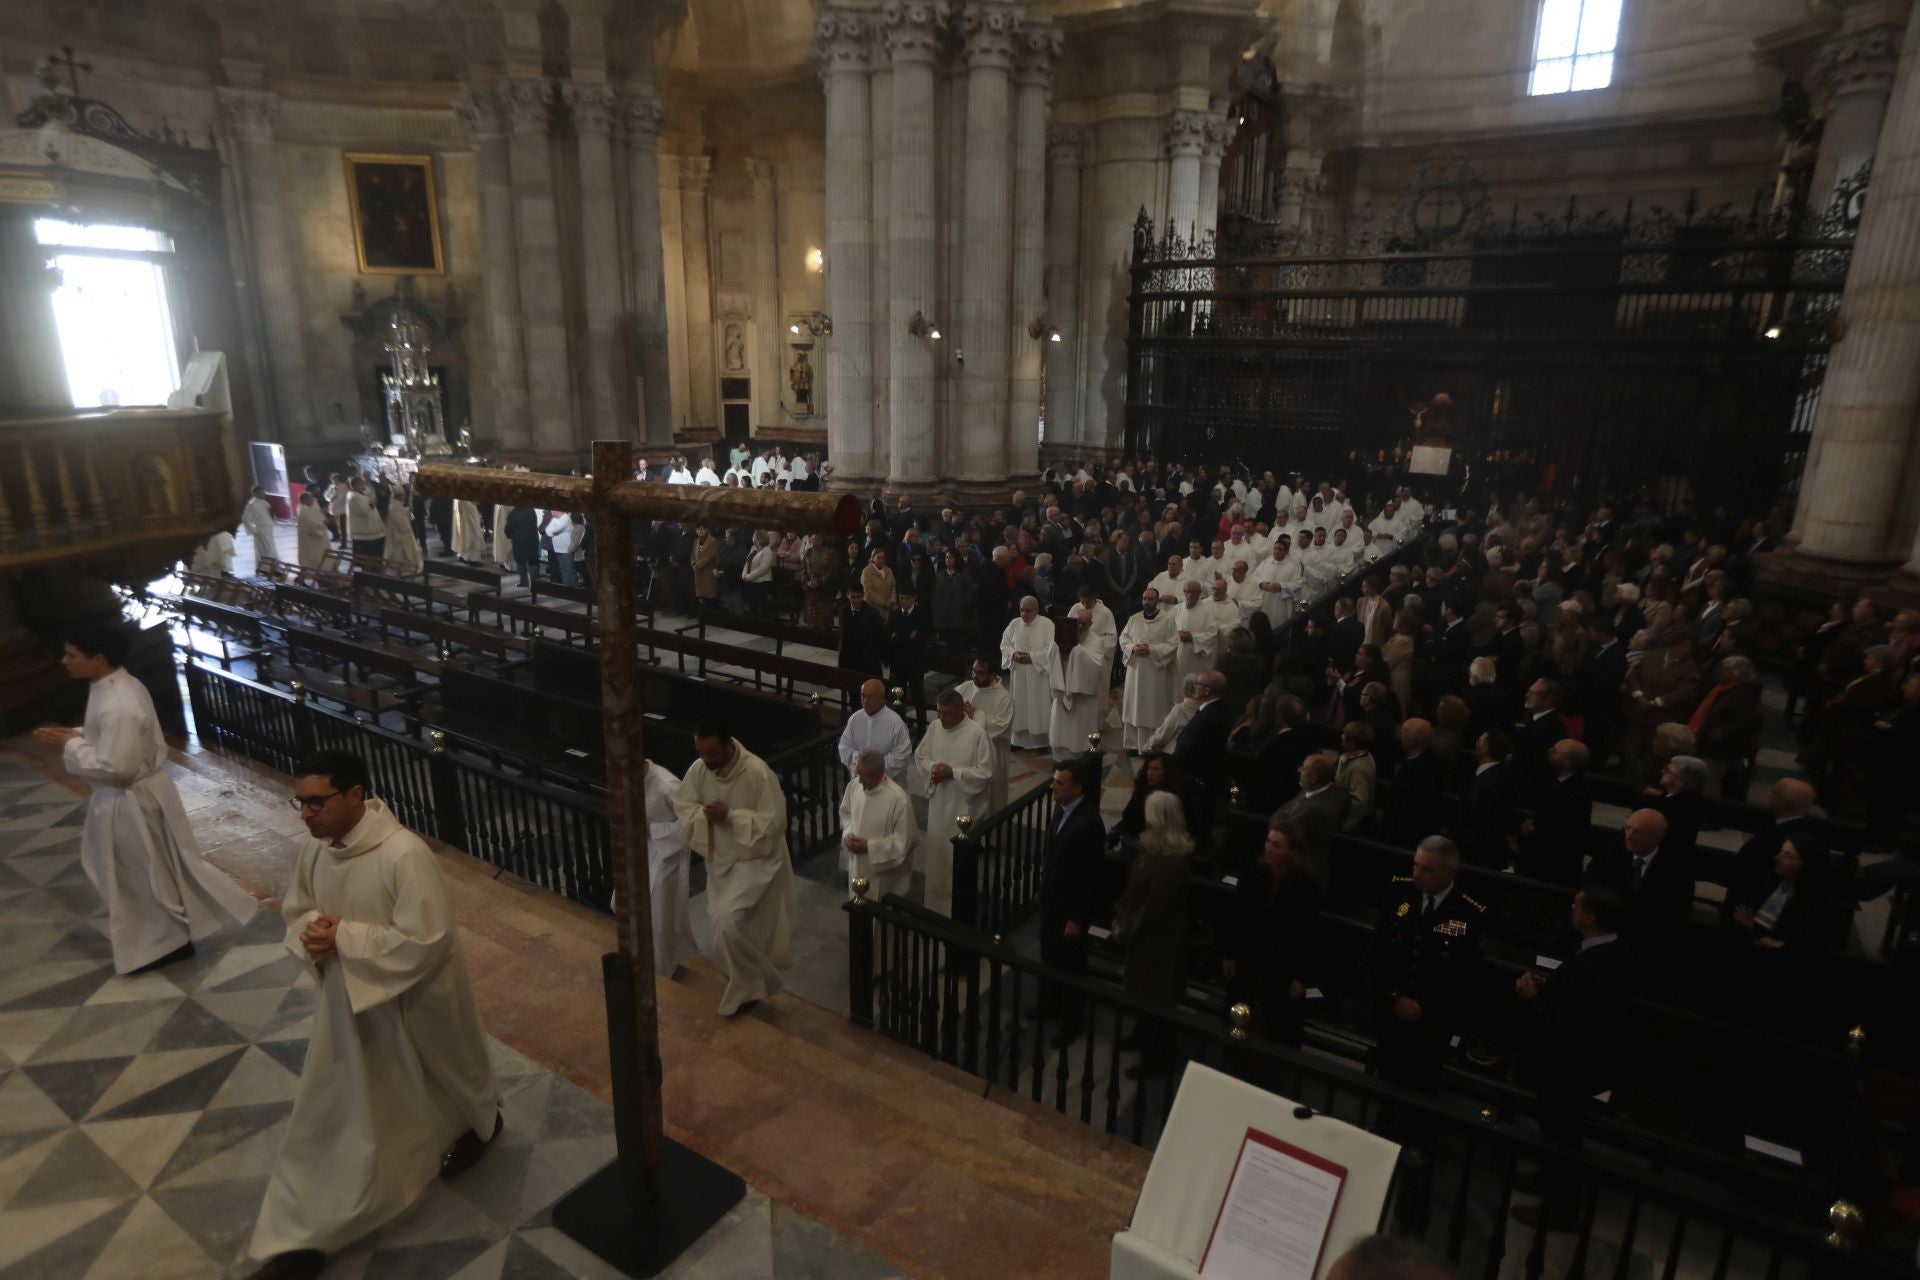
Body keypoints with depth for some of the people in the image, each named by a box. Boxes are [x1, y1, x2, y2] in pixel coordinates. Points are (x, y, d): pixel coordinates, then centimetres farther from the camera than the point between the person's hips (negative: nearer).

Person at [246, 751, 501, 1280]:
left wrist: (344, 936, -28)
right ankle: (305, 1237, 32)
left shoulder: (404, 854, -33)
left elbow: (424, 942, -32)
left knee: (440, 1078, 21)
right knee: (331, 1112, 16)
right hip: (349, 999, 6)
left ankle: (479, 1126, 52)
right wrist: (310, 933, -15)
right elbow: (296, 910, 8)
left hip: (413, 1001, -6)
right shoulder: (316, 848, -9)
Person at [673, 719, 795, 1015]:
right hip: (719, 858, 6)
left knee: (727, 924, -18)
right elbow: (682, 805, 3)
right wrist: (703, 814, -19)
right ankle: (747, 981, 43)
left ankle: (749, 985, 5)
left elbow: (774, 822, -25)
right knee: (727, 924, 18)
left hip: (754, 860, -6)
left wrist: (730, 816, -29)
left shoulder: (757, 772, -27)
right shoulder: (698, 769, -10)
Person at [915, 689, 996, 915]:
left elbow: (985, 772, -18)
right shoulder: (934, 727, -2)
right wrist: (932, 768, -12)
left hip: (963, 804, -5)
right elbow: (920, 755, 9)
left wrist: (952, 772, -22)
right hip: (938, 800, 6)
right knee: (936, 851, 17)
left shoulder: (977, 734, -19)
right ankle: (936, 902, 34)